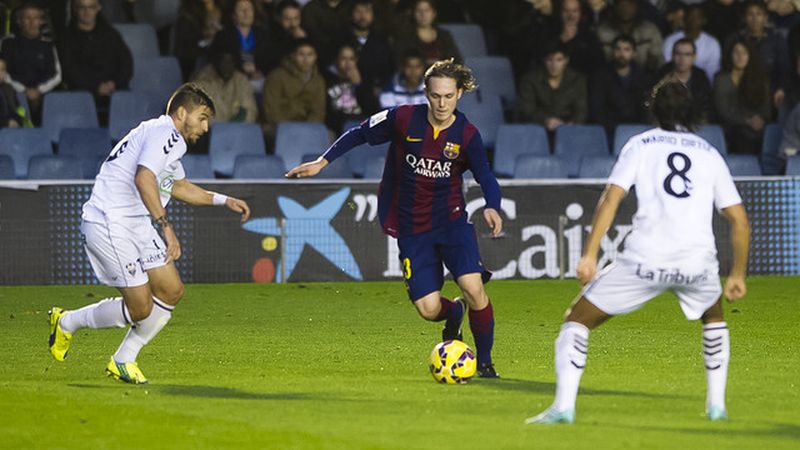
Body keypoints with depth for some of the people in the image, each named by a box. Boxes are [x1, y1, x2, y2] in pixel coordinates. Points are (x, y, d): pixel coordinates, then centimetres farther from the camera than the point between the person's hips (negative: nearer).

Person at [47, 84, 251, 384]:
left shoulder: (171, 140, 20)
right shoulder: (165, 133, -14)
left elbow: (178, 185, 39)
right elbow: (144, 179, -29)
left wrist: (224, 200, 37)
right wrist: (166, 227, -32)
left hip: (137, 224, 11)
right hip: (109, 223, -11)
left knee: (172, 292, 4)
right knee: (140, 308, -10)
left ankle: (123, 361, 14)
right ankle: (67, 323, 11)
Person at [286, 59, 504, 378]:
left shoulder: (467, 135, -8)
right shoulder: (403, 119, -9)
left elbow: (486, 177, 0)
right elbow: (360, 134, 5)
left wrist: (492, 207, -20)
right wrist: (322, 162, 1)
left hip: (451, 220, 0)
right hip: (411, 228, 0)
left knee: (473, 288, -22)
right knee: (428, 309, -10)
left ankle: (485, 361, 2)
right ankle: (453, 314, 31)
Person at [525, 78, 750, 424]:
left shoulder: (640, 144, 12)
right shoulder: (709, 153, 19)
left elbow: (611, 198, -2)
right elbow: (739, 219, 15)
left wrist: (589, 255, -5)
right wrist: (738, 274, 23)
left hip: (646, 260, -3)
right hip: (698, 261, 3)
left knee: (578, 319, 9)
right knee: (714, 317, 35)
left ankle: (563, 406, -6)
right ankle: (717, 404, 26)